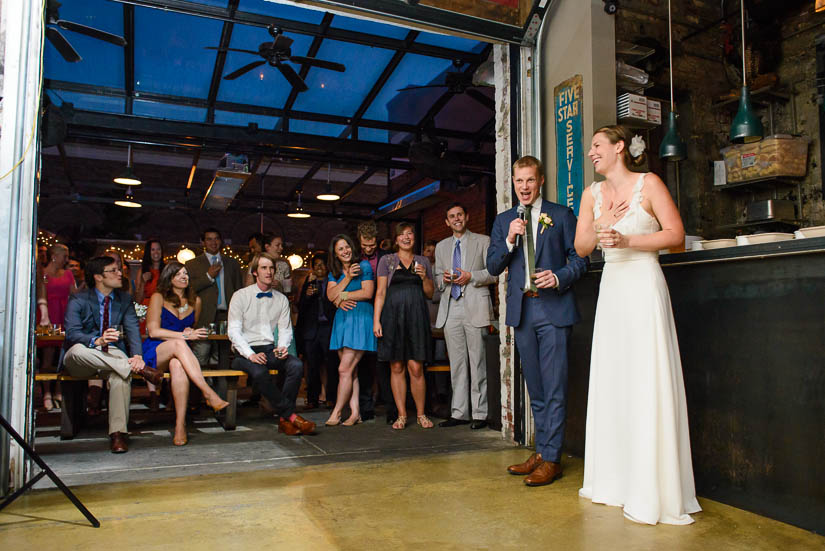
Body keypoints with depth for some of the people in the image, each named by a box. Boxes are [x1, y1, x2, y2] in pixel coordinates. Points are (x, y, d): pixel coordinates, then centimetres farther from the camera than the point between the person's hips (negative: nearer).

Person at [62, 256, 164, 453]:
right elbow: (72, 333, -16)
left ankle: (118, 433, -28)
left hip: (112, 356, 2)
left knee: (121, 374, -34)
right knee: (78, 350, -38)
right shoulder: (78, 300, -2)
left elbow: (132, 329, -3)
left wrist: (137, 355, -24)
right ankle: (139, 370, -36)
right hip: (79, 361, -1)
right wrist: (97, 341, -38)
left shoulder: (124, 300, 10)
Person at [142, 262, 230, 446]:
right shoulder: (158, 297, 2)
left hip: (178, 354, 3)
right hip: (154, 353, -2)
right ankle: (209, 394, -44)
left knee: (178, 365, -36)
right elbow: (154, 331, -7)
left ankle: (180, 426, -41)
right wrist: (185, 336, -16)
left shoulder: (195, 301, 16)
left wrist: (191, 332, 4)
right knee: (178, 343, -37)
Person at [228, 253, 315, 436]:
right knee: (259, 371, -37)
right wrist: (251, 354, -19)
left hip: (270, 349, 3)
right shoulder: (240, 296, 2)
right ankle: (291, 416, -24)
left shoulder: (281, 299, 13)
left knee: (296, 365, -28)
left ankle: (284, 419, -22)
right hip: (245, 352, -3)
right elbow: (234, 331, -5)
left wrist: (282, 347, -12)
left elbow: (285, 329, 11)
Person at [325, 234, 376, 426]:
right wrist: (348, 277, -11)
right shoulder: (334, 272, 15)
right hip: (342, 319, 6)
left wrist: (343, 296, -3)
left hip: (360, 319, -6)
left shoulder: (364, 266, 0)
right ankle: (355, 413, 8)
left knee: (345, 369, -9)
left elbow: (367, 293, -11)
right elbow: (331, 295, 0)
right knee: (350, 371, 4)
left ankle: (336, 413, 0)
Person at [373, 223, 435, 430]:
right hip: (393, 315, 0)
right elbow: (381, 292, 5)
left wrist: (424, 277, -2)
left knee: (416, 368, -5)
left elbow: (430, 294, 16)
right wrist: (376, 320, -4)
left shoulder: (423, 262, 16)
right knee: (397, 368, 1)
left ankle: (421, 414, 8)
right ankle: (401, 415, 10)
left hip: (417, 316, 1)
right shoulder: (387, 261, 10)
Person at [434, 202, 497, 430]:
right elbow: (437, 278, 21)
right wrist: (443, 278, -1)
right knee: (457, 364, 6)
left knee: (477, 362, -4)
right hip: (450, 310, 4)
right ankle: (459, 413, 13)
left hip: (475, 308, -4)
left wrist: (470, 277, -11)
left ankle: (480, 413, 4)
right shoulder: (441, 246, 20)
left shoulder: (483, 241, 7)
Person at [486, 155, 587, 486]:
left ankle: (551, 458, 4)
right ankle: (542, 451, 22)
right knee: (535, 387, 12)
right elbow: (493, 267, 8)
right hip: (522, 310, 4)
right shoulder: (503, 221, 13)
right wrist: (509, 241, -8)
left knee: (554, 386, -4)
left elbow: (579, 258, 3)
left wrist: (559, 277, -15)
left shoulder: (561, 215, 5)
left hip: (554, 308, -4)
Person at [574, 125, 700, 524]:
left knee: (647, 381, -7)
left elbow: (676, 235, -6)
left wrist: (627, 240, -15)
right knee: (612, 381, 6)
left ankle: (654, 491, 3)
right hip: (611, 286, 5)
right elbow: (580, 248, 10)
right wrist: (600, 227, -9)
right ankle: (616, 481, 17)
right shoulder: (592, 194, 14)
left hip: (643, 285, -5)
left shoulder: (649, 184, 0)